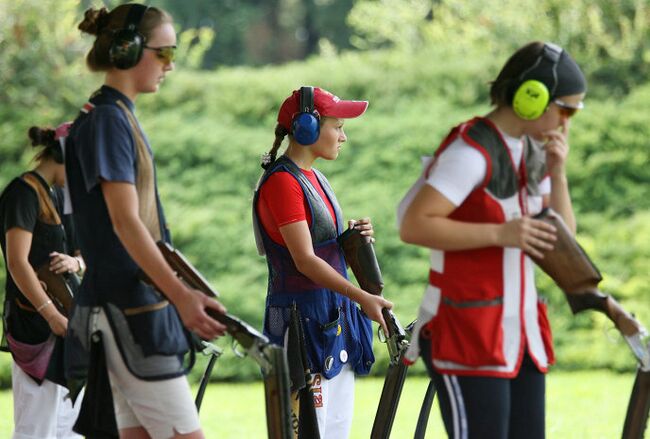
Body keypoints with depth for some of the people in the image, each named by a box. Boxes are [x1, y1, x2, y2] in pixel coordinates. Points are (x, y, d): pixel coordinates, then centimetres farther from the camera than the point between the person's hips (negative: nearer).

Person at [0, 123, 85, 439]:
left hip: (63, 318, 10)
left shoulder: (57, 194, 16)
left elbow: (84, 255, 18)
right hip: (35, 322, -10)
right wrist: (52, 314, -27)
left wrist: (75, 262, -7)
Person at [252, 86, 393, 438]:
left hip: (335, 317, 10)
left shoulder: (315, 179, 15)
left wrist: (353, 236, 2)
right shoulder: (281, 182, -15)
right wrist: (361, 297, -26)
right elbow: (304, 260, -21)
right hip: (302, 315, -10)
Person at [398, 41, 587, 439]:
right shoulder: (471, 151, -14)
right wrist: (499, 233, -24)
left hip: (523, 334, 9)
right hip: (467, 337, -9)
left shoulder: (535, 152, 13)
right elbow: (413, 226, -21)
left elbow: (561, 240, 13)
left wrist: (557, 175, -1)